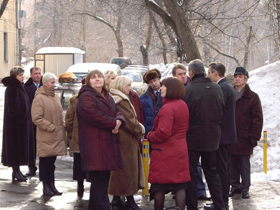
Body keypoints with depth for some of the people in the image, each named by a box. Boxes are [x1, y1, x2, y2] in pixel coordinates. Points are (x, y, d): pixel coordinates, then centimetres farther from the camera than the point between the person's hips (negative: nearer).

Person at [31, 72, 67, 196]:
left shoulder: (55, 97, 14)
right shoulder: (39, 98, -11)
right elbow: (36, 118, -16)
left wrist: (62, 127, 10)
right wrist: (51, 127, -15)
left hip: (56, 136, 7)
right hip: (45, 137, -7)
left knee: (52, 161, 13)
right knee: (45, 162, 1)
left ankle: (51, 185, 19)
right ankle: (46, 187, 8)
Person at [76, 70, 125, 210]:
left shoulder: (107, 97, 24)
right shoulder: (86, 97, -5)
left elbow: (117, 112, 18)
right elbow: (93, 115, -18)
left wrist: (119, 121, -6)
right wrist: (113, 123, -12)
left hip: (108, 145, 9)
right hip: (94, 145, -9)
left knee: (102, 179, 10)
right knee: (99, 179, -11)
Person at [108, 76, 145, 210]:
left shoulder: (113, 99, 13)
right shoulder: (122, 101, -17)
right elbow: (130, 121, -18)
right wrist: (140, 130, -3)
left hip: (118, 138, 10)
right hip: (126, 140, -10)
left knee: (119, 169, 13)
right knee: (128, 168, -3)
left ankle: (116, 198, 17)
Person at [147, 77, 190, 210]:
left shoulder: (167, 108, -19)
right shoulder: (183, 105, 9)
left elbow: (163, 132, -24)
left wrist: (150, 136, -6)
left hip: (164, 152, -8)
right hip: (180, 151, 8)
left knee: (159, 186, 3)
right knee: (180, 186, 8)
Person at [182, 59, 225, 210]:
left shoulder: (188, 91, -16)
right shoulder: (217, 89, 0)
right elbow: (221, 112, 9)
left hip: (193, 138, -5)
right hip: (212, 138, 5)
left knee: (190, 174, 5)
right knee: (211, 172, 17)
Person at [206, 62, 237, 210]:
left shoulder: (222, 88, -16)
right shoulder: (228, 86, 16)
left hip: (222, 135, -11)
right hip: (228, 134, 11)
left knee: (221, 169, -6)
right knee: (225, 168, 15)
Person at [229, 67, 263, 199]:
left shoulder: (252, 97, -1)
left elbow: (257, 119, -3)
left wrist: (254, 137, -10)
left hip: (244, 138, -4)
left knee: (244, 164, 2)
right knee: (232, 164, 8)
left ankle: (245, 188, 11)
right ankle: (235, 186, 18)